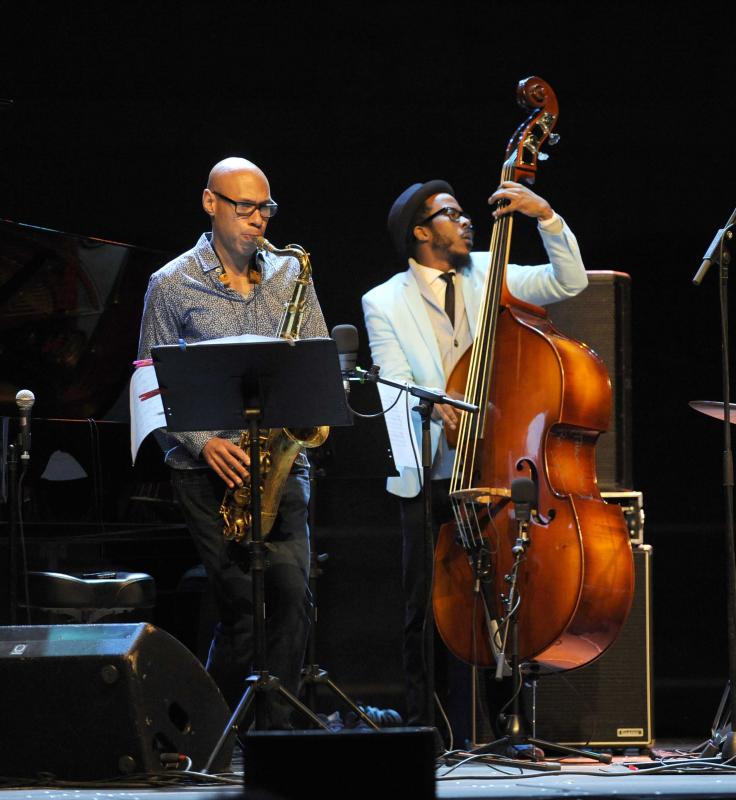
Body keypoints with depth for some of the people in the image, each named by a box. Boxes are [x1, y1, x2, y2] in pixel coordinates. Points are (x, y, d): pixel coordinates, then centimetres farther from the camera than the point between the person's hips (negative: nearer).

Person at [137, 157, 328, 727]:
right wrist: (203, 442, -12)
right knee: (243, 604, -8)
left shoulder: (289, 275, 12)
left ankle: (274, 727, 0)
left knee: (292, 591, -11)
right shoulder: (172, 286, 2)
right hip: (209, 467, -3)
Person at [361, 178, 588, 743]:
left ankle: (473, 732, 0)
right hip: (429, 480, -1)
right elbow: (396, 387, -6)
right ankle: (424, 731, 9)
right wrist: (434, 406, -26)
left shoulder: (486, 276, 12)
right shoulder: (385, 303, 5)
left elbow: (569, 282, 7)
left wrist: (546, 217, -5)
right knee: (425, 613, 1)